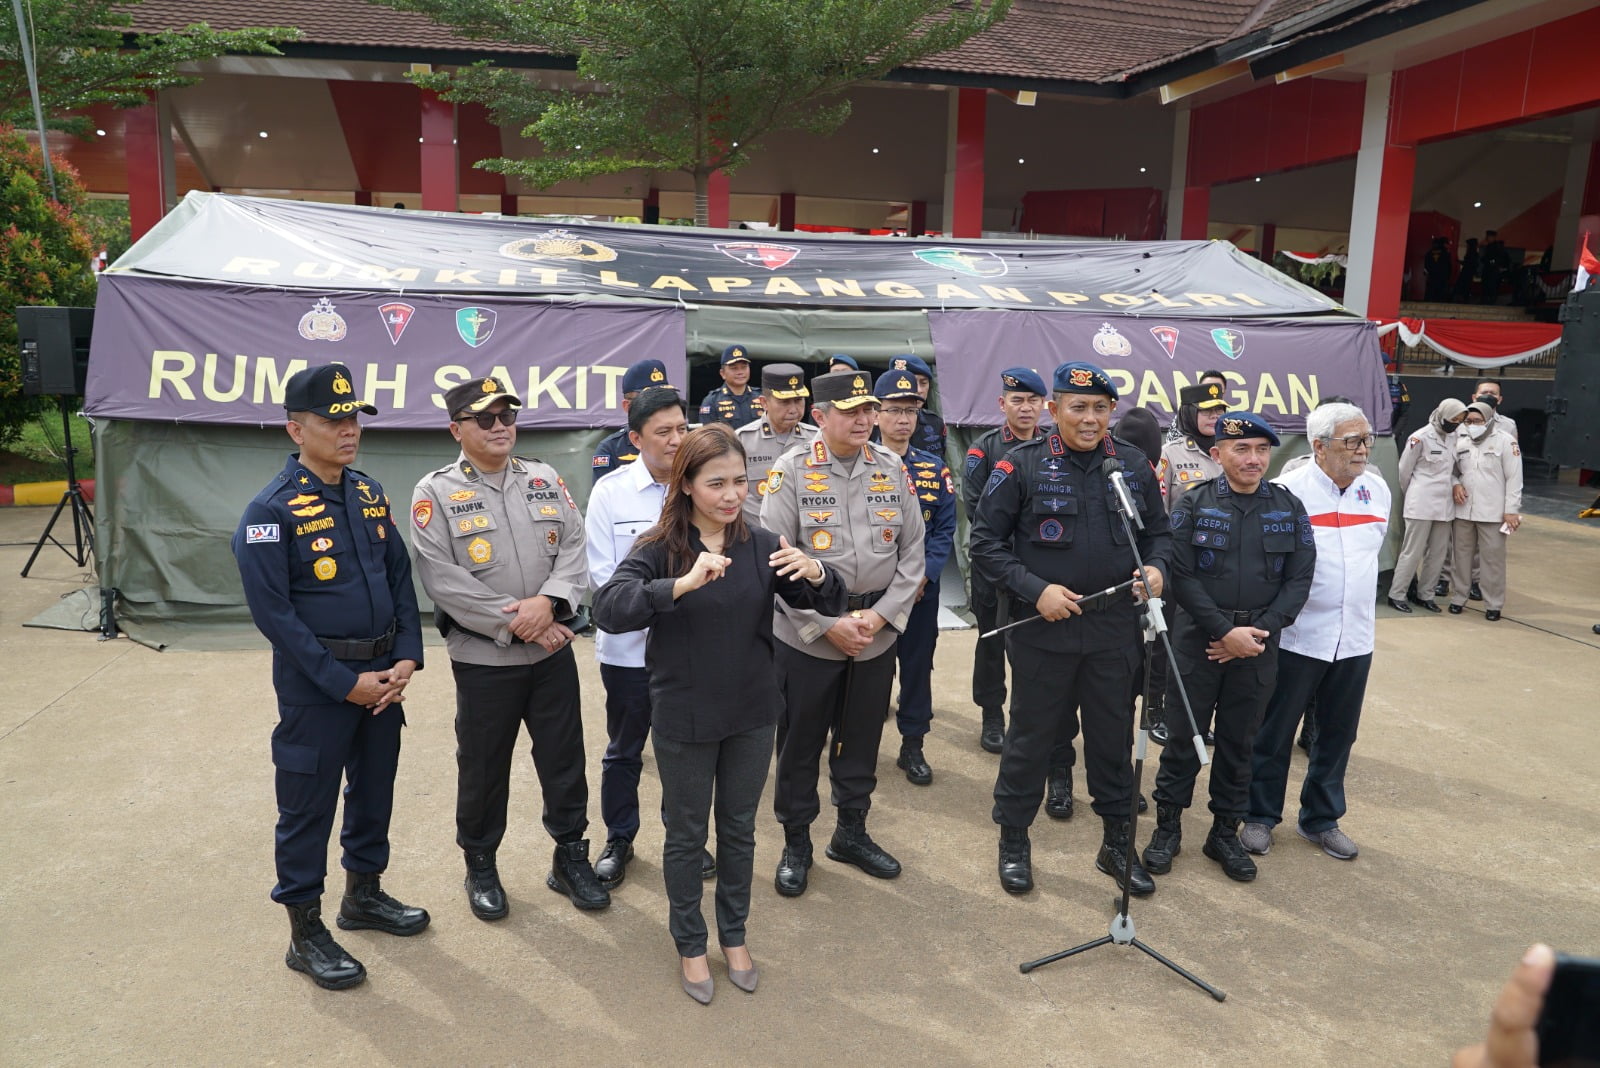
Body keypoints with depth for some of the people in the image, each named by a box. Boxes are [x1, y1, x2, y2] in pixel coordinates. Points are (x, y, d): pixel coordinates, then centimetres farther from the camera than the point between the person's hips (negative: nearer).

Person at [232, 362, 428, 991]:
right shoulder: (273, 510, -14)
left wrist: (407, 658, -5)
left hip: (383, 675, 6)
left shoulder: (370, 494, 5)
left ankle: (363, 895, 39)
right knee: (308, 807, 6)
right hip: (315, 686, -6)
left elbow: (400, 578, 7)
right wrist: (345, 682, -17)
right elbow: (273, 613, -17)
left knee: (374, 790, 19)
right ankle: (305, 934, 23)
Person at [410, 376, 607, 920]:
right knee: (483, 768, 11)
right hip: (483, 657, -3)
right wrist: (513, 621, -18)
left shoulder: (546, 480, 7)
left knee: (565, 758, 12)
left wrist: (549, 601, -17)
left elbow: (574, 548, 1)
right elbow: (441, 579, -14)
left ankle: (571, 858, 30)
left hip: (553, 649, 3)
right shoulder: (435, 491, -5)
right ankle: (480, 867, 32)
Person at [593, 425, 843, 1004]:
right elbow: (609, 607, -28)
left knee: (739, 829, 19)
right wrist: (682, 584, -42)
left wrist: (814, 574, -29)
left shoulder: (762, 544, -5)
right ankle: (690, 944, 36)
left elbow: (826, 603, -5)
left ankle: (734, 934, 41)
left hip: (752, 716, 3)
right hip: (684, 719, -3)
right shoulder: (658, 549, -13)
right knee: (686, 835, 15)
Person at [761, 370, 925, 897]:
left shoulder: (892, 468, 1)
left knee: (862, 738, 16)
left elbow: (913, 550, 4)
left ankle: (852, 832, 35)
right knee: (800, 741, 9)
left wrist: (880, 615, -8)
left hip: (877, 633, 3)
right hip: (806, 635, -3)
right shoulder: (792, 470, -9)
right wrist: (829, 625, -15)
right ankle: (796, 841, 27)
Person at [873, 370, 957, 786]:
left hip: (922, 588, 3)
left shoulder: (935, 469, 5)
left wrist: (924, 573, -12)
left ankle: (913, 746, 23)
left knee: (917, 665, 9)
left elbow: (945, 529, 3)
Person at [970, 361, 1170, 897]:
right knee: (1031, 736, 9)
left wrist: (1156, 566, -5)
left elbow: (1158, 530, 16)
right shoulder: (1022, 465, -8)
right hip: (1042, 630, -3)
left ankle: (1117, 843, 33)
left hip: (1114, 631, 3)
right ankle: (1013, 841, 28)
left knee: (1114, 737, 15)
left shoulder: (1134, 465, 4)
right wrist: (1035, 589, -16)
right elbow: (985, 542, -6)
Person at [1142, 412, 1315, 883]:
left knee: (1239, 741, 12)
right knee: (1183, 737, 6)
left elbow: (1298, 579, 1)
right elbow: (1182, 576, -10)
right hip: (1198, 640, -2)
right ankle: (1168, 826, 21)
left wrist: (1260, 631, -11)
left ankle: (1225, 831, 26)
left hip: (1259, 644, 2)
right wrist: (1226, 631, -15)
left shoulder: (1289, 508, 3)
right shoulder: (1194, 504, -5)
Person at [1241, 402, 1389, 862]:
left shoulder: (1377, 489, 5)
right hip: (1298, 637, -5)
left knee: (1338, 734, 15)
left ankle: (1321, 819, 31)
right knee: (1274, 732, 7)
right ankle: (1260, 816, 23)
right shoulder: (1288, 491, -13)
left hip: (1355, 638, 5)